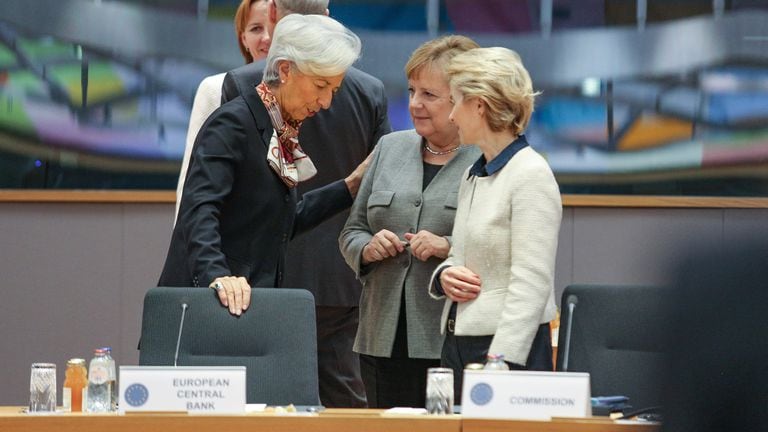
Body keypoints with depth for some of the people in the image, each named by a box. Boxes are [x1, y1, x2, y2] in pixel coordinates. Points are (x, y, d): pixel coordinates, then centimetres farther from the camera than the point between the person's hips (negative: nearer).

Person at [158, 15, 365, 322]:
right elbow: (198, 209, -25)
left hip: (254, 299, 8)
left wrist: (352, 186, 17)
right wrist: (217, 275, -40)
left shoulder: (282, 132, 14)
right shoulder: (233, 123, -12)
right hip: (204, 298, -8)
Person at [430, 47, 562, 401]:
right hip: (458, 343, 8)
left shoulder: (531, 175, -10)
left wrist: (498, 361, -22)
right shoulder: (472, 175, 16)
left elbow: (531, 284, -16)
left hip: (508, 348, -8)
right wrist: (445, 276, 1)